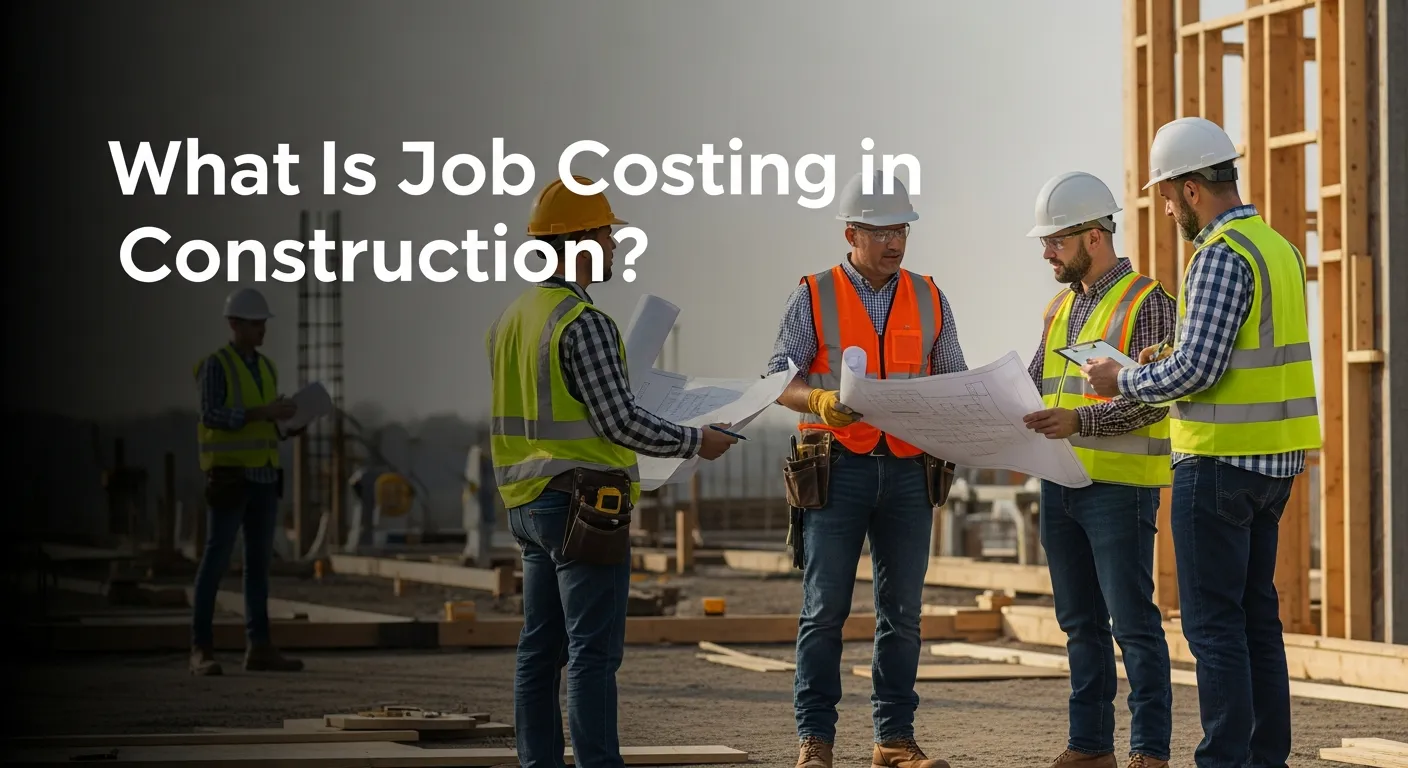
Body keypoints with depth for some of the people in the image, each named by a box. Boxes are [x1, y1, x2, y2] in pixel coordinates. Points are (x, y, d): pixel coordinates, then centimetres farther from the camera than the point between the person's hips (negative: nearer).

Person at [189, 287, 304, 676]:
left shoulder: (266, 368, 15)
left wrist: (291, 424, -2)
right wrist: (264, 413, -24)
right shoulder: (215, 364, -9)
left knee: (260, 560, 6)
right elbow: (212, 416, -20)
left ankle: (259, 648, 9)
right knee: (216, 561, -9)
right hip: (228, 474, -7)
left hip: (262, 475, 7)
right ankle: (202, 650, -6)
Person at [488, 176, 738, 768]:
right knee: (594, 651, -8)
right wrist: (696, 443, -5)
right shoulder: (584, 323, -16)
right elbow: (620, 422, -17)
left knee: (541, 648, 10)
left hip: (528, 500, 9)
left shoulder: (510, 319, 12)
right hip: (582, 503, -9)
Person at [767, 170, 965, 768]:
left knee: (902, 611, 4)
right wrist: (820, 400, -20)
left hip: (908, 471, 3)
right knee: (824, 608, -4)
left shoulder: (928, 299, 11)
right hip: (838, 469, -3)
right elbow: (779, 380, -1)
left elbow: (954, 379, 15)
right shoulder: (815, 297, 2)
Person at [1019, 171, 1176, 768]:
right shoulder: (1061, 306, 15)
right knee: (1081, 623, 11)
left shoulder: (1146, 302, -8)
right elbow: (1034, 383, 17)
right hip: (1061, 484, 8)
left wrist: (1080, 420, -27)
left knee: (1133, 622, -5)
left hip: (1120, 488, -8)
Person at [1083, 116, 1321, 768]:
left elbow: (1196, 370, -20)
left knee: (1212, 621, -5)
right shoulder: (1279, 248, 13)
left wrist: (1125, 382, -5)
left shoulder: (1222, 255, -16)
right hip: (1273, 461, 9)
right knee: (1256, 612, 13)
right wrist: (1171, 362, 17)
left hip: (1219, 462, -9)